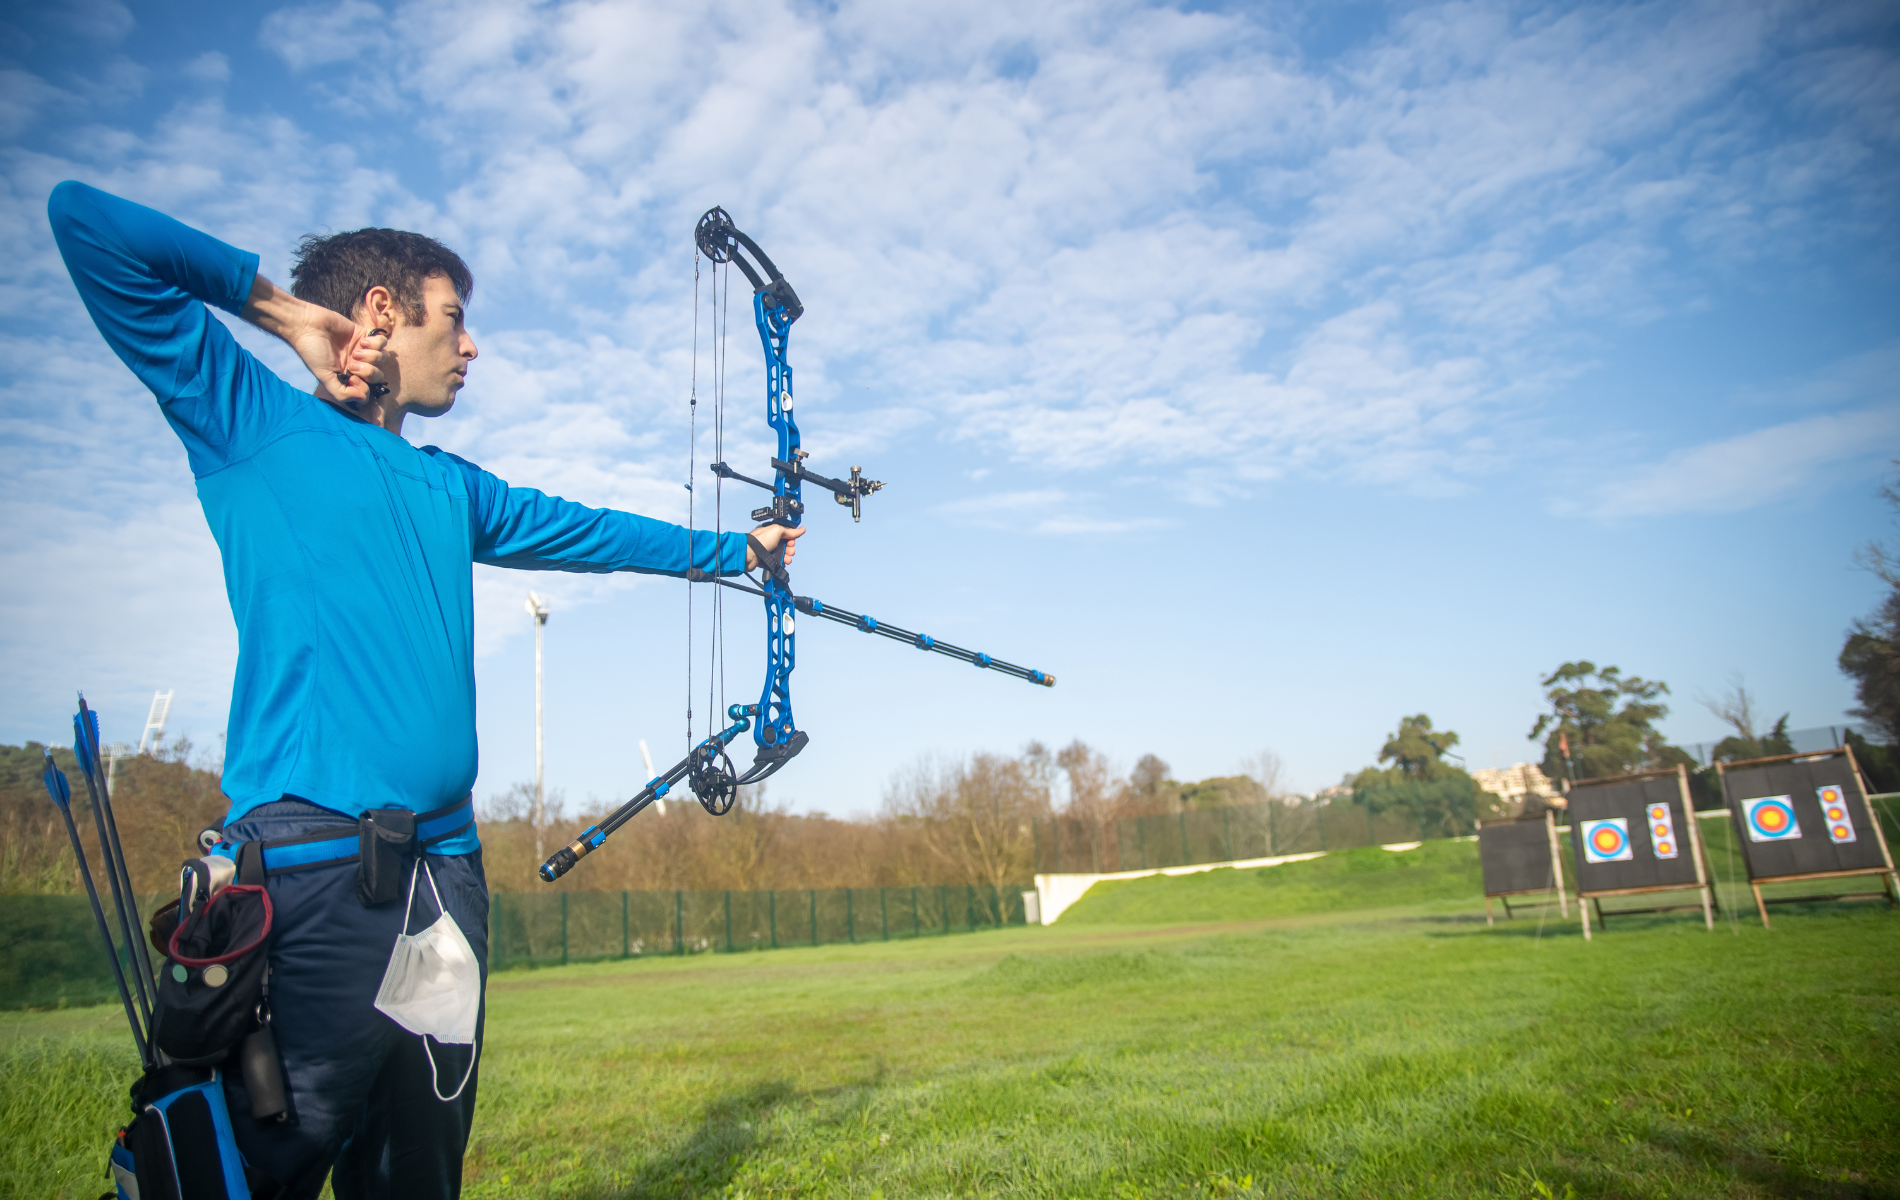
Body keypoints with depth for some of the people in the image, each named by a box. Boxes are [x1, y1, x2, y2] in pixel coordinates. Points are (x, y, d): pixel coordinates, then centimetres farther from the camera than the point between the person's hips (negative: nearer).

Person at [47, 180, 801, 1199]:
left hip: (446, 874, 7)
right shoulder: (252, 422, 4)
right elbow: (85, 220, -1)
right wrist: (279, 305, 5)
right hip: (308, 872, -6)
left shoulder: (451, 489, 21)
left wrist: (729, 549, 38)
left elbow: (591, 530, 31)